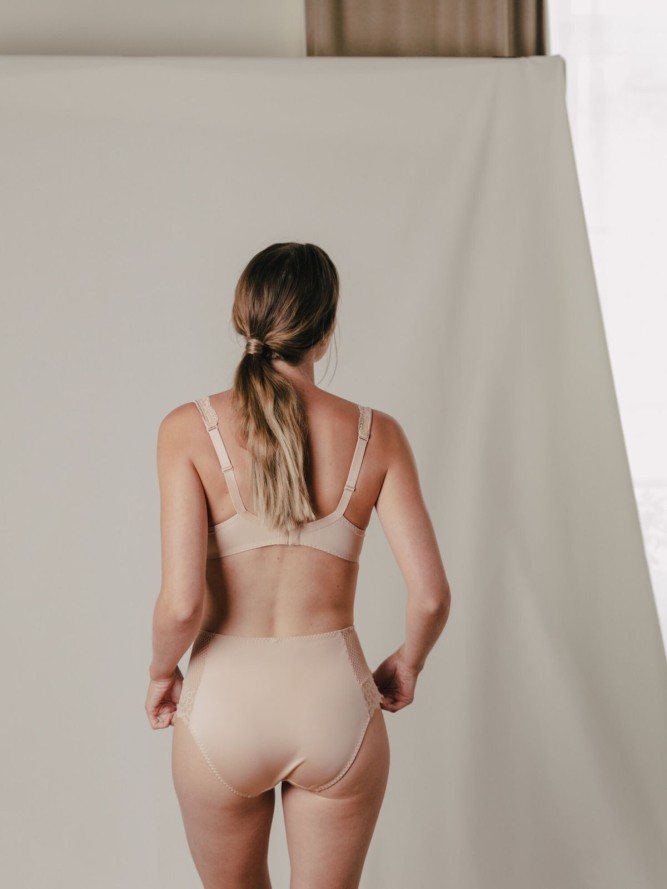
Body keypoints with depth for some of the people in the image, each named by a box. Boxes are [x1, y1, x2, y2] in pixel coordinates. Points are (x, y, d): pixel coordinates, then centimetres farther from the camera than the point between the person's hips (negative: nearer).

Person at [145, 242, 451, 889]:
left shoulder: (189, 429, -9)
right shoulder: (375, 434, -5)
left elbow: (181, 602, -15)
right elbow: (431, 595, -8)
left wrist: (162, 673, 5)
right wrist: (406, 664, 12)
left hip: (225, 699, 0)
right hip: (336, 701, 1)